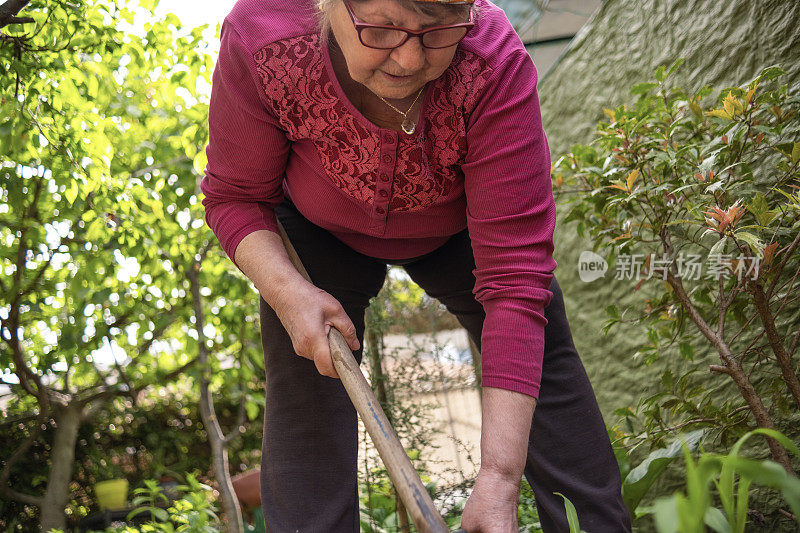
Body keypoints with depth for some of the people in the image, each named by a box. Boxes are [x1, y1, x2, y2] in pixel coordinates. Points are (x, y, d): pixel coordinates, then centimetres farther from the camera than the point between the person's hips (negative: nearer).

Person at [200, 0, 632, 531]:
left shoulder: (496, 64, -41)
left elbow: (514, 275, -41)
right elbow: (235, 197, -19)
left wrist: (500, 474, -45)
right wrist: (286, 291, -40)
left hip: (456, 229, 0)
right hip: (322, 231, 1)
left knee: (546, 369, -5)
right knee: (306, 389, -13)